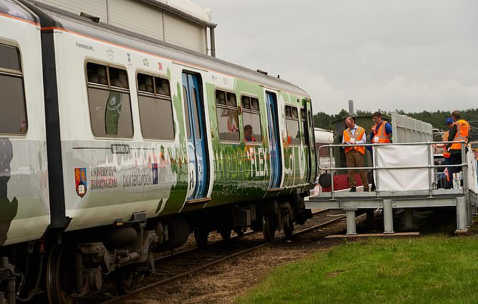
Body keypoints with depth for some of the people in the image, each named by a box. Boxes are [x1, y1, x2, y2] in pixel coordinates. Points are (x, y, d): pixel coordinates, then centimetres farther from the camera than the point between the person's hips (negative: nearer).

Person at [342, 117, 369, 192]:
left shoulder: (361, 130, 13)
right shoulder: (345, 132, 21)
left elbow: (364, 141, 4)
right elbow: (343, 142, 16)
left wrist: (355, 142, -9)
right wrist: (347, 143, -7)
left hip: (358, 151, -3)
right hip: (349, 152, 3)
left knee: (361, 169, -7)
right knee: (350, 170, -3)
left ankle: (366, 187, -3)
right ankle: (353, 187, 1)